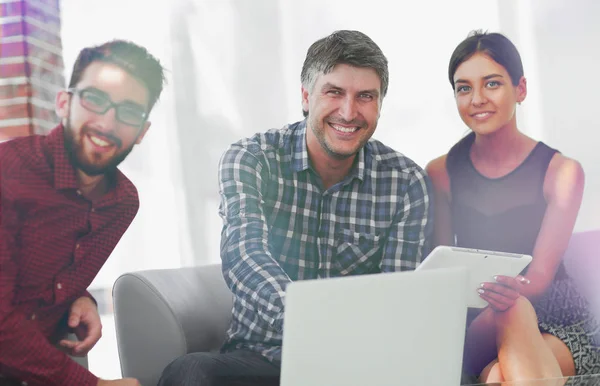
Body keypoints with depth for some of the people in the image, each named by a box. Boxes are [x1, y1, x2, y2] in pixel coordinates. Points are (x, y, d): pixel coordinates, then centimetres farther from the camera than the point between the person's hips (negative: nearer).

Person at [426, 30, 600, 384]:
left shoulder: (562, 172, -2)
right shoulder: (440, 173, 4)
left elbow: (541, 274, -12)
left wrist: (512, 290, -38)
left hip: (556, 325, -2)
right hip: (472, 320, 2)